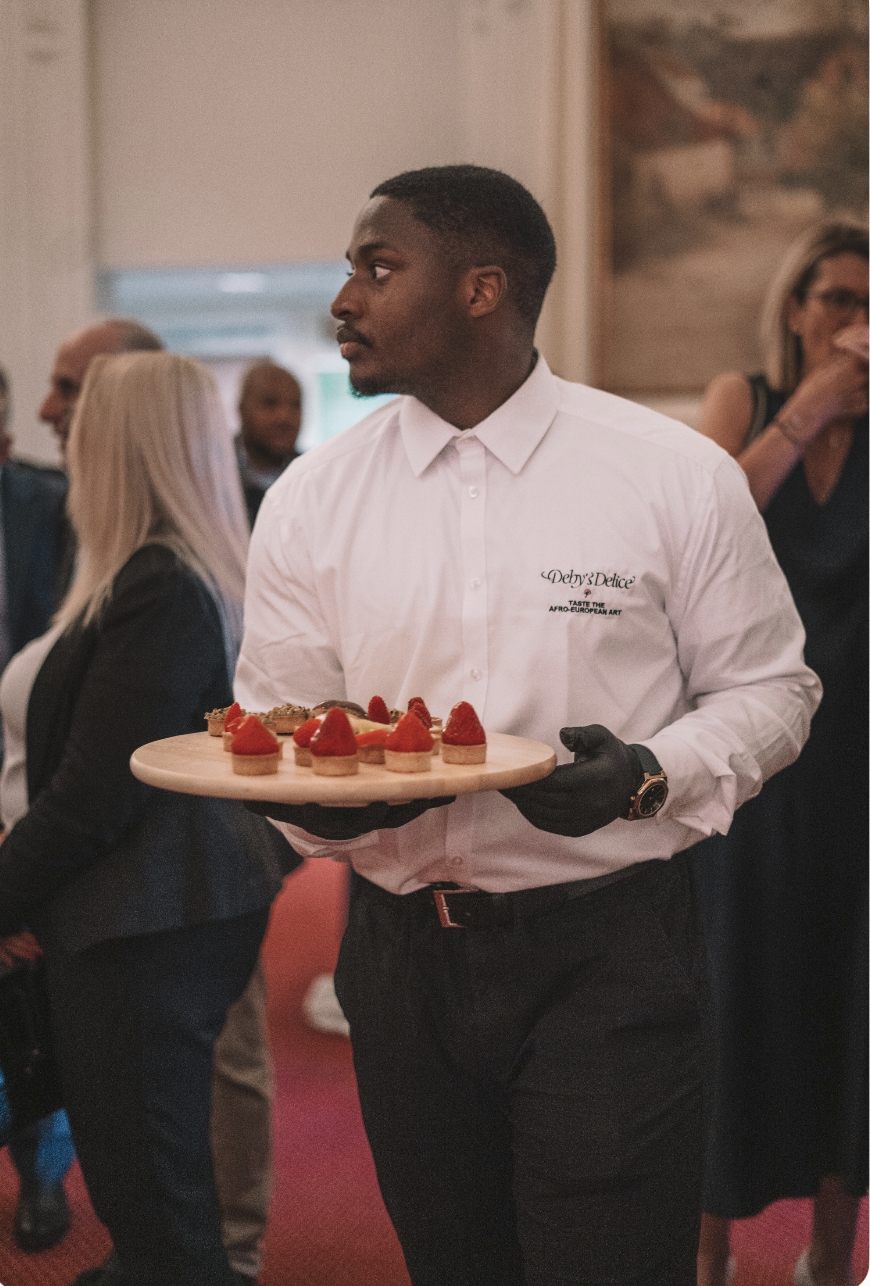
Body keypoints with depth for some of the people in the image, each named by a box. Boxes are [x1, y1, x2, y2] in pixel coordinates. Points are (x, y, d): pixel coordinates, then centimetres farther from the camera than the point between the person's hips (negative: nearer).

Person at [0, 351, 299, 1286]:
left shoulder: (154, 587, -19)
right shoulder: (210, 577, 10)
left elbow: (90, 796, -19)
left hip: (140, 928, -10)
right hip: (199, 905, 10)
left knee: (151, 1202, 0)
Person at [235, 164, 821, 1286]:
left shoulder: (679, 476, -5)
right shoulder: (310, 499, 3)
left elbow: (767, 689, 2)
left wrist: (647, 773, -18)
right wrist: (322, 795, -16)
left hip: (609, 954, -3)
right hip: (402, 957, 3)